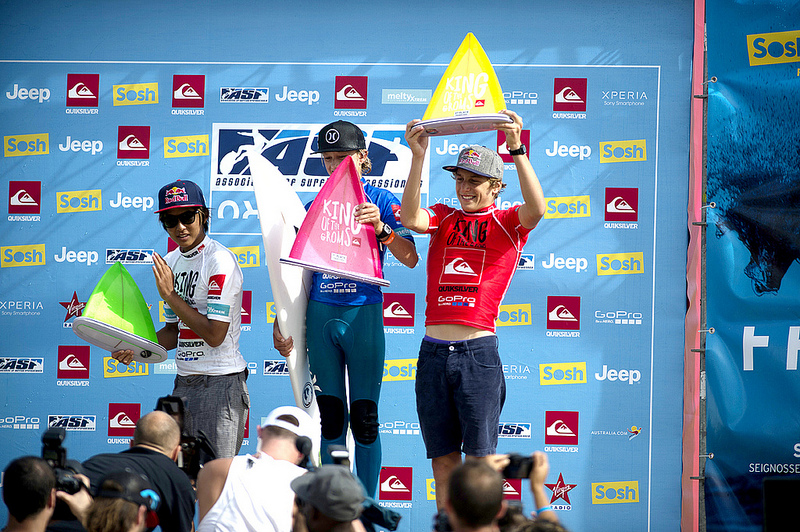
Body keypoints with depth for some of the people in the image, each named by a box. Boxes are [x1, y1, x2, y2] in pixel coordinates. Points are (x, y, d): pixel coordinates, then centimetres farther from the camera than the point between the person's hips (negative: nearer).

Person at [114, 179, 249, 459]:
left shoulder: (220, 260, -13)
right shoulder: (170, 262, 13)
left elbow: (214, 335, -18)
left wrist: (170, 294, -14)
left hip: (220, 382, -8)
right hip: (184, 382, 8)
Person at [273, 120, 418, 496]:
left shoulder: (380, 201, 2)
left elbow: (410, 258, -8)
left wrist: (380, 228, -23)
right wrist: (280, 323, 7)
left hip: (363, 313, -3)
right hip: (319, 314, 3)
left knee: (364, 418, -2)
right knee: (330, 417, 6)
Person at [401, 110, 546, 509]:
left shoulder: (507, 223, 3)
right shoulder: (444, 218, 13)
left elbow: (536, 208, -18)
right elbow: (411, 218, -8)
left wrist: (516, 150, -29)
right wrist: (418, 157, -18)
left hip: (478, 351, -4)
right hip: (433, 352, 4)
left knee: (480, 462, -3)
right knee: (443, 461, 8)